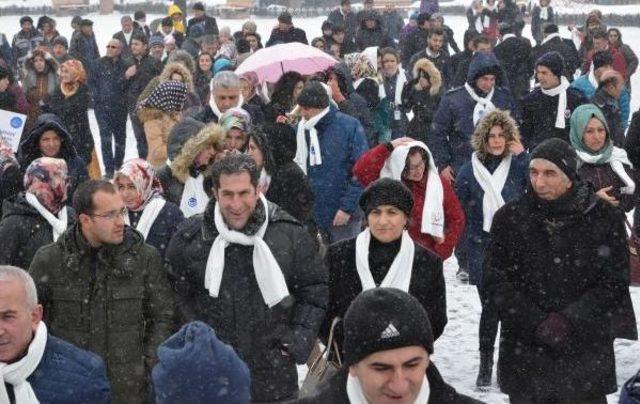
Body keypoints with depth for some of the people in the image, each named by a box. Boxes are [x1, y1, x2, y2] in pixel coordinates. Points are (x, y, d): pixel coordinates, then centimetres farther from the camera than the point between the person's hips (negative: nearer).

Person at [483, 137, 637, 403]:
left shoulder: (605, 218, -3)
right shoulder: (509, 218, 0)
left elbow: (614, 282, -2)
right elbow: (495, 281, -1)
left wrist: (569, 320, -14)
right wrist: (537, 324, -12)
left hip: (586, 354, -1)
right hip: (525, 353, 1)